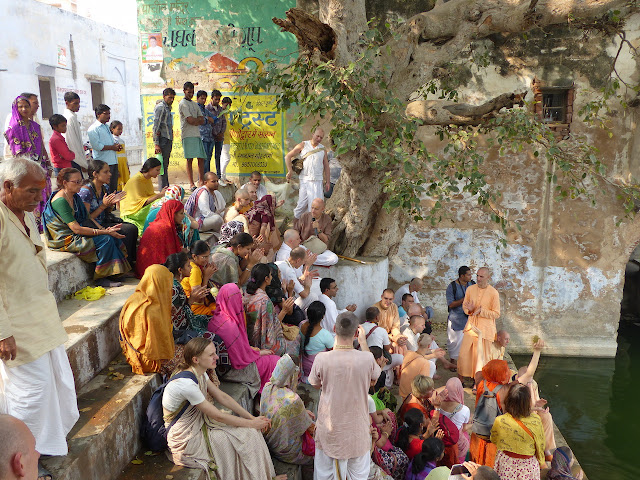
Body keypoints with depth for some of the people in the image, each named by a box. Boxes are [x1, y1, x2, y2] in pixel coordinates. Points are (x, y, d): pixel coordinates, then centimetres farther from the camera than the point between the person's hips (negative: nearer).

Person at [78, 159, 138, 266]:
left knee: (133, 228, -10)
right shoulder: (86, 191, -17)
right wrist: (103, 205, -21)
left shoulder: (105, 188, 8)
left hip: (105, 221, 8)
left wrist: (112, 203, -2)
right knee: (128, 230, -22)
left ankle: (131, 262, -3)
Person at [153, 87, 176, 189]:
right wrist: (156, 144, -19)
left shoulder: (168, 107, 19)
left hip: (169, 139, 9)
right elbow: (156, 126, -14)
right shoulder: (160, 107, -9)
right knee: (163, 165, -8)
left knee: (165, 165, 12)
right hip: (163, 139, -9)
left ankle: (166, 188, 17)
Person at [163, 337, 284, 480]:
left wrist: (252, 418, -3)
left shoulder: (199, 373, -2)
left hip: (198, 424, 8)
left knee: (249, 430, -1)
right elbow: (218, 416, -24)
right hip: (185, 439, -8)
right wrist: (251, 423, -15)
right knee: (246, 433, -10)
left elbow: (222, 397, 3)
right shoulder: (186, 384, -30)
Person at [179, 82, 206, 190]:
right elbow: (191, 120, -13)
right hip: (188, 135, -7)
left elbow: (202, 121, 12)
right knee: (189, 159, -8)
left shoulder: (195, 104, 21)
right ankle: (192, 184, -6)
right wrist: (199, 120, 4)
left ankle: (202, 182, 9)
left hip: (197, 134, 7)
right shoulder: (183, 104, -3)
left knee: (201, 159, 4)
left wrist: (195, 120, -7)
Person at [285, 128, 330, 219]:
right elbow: (288, 157, 6)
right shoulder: (303, 145, 4)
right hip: (304, 179, -1)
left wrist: (327, 181, 9)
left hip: (317, 180, 2)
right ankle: (296, 219, 21)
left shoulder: (322, 149, 11)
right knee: (303, 202, 0)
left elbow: (326, 165, 14)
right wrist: (290, 171, -2)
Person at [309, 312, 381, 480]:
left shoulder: (322, 358, -20)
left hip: (328, 430, 0)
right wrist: (363, 342, 8)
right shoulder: (366, 358, -20)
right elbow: (375, 377, 4)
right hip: (357, 431, 0)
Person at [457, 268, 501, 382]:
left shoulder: (493, 293, -10)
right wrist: (469, 309, -11)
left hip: (485, 329, -3)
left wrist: (481, 311, -19)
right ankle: (459, 379, 19)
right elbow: (464, 305, 12)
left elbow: (496, 314, -7)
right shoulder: (470, 289, 2)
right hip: (471, 326, 3)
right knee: (463, 353, 4)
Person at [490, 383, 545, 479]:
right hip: (529, 467, 0)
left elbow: (493, 440, -3)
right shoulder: (536, 420, -24)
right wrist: (541, 462, 13)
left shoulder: (499, 421, -24)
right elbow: (540, 445, -7)